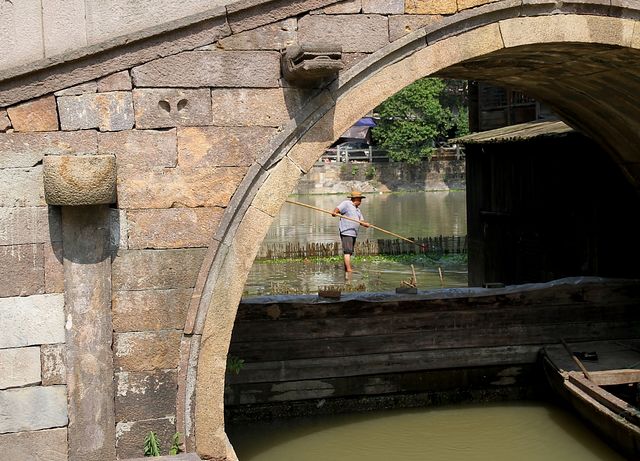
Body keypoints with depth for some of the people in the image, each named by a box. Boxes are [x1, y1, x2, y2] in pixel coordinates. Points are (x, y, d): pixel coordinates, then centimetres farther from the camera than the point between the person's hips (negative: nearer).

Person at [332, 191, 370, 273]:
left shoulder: (357, 209, 21)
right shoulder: (346, 204, -4)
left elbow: (361, 220, 15)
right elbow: (338, 208, -17)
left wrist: (365, 223, -8)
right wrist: (334, 212, -40)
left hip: (354, 233, 9)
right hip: (346, 232, -9)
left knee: (349, 252, 13)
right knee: (347, 251, -13)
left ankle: (346, 270, 18)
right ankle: (349, 269, -17)